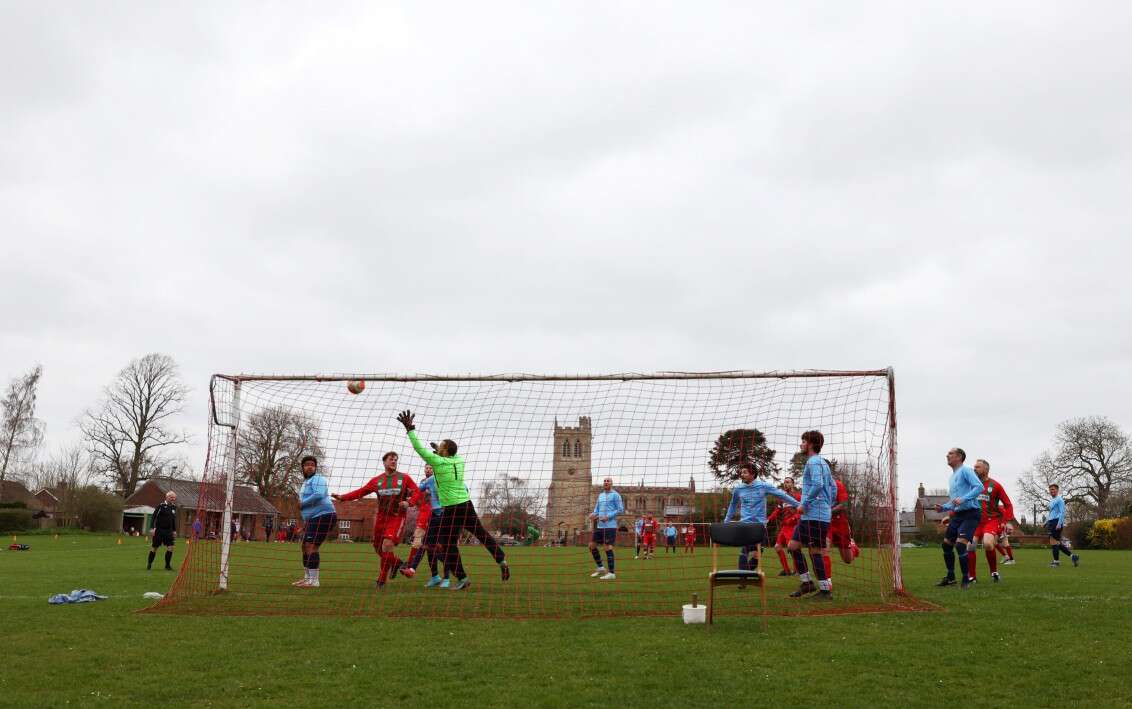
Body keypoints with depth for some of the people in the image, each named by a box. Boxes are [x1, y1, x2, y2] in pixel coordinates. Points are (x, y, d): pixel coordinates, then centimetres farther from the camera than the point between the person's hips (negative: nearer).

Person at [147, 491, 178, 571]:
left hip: (168, 531, 5)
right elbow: (154, 516, -10)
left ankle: (167, 565, 5)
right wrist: (154, 528, -15)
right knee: (154, 547, 5)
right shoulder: (161, 505, -9)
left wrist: (174, 530, 19)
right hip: (159, 530, -5)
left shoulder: (173, 507, 10)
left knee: (170, 547, -4)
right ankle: (149, 564, 20)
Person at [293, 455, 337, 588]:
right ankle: (308, 577, 25)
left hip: (323, 516, -10)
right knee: (305, 547, 14)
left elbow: (319, 495, -28)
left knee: (311, 547, -16)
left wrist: (302, 503, -15)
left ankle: (313, 581, -18)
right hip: (313, 519, 10)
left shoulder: (317, 479, -9)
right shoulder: (306, 482, 22)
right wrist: (305, 521, 25)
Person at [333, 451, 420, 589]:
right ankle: (398, 563, 34)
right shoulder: (376, 480, 9)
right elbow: (360, 492, 7)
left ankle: (381, 581, -5)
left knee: (387, 545, -19)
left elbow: (417, 492, 2)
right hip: (381, 517, 4)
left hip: (397, 517, -4)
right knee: (379, 549, 4)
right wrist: (342, 497, -3)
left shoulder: (404, 478, 4)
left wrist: (409, 502, -16)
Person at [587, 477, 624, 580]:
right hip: (600, 525, 8)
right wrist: (593, 514, -3)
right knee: (592, 545, 7)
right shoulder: (600, 495, 18)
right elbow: (596, 509, 19)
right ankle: (600, 568, 20)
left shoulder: (615, 495, -3)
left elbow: (621, 510, -8)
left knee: (608, 547, -10)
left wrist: (608, 516, -17)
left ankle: (611, 573, -4)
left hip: (610, 525, -8)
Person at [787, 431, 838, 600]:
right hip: (807, 516, 10)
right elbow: (833, 487, 23)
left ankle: (825, 590, 1)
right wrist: (829, 506, 23)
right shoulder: (823, 463, 21)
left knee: (815, 551, -5)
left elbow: (817, 485, -25)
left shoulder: (813, 462, -10)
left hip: (815, 515, -10)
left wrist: (804, 504, -19)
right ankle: (807, 582, 12)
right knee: (793, 546, 9)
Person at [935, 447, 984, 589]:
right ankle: (950, 577, 22)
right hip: (957, 514, 9)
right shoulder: (952, 477, 20)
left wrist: (963, 499, -28)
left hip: (970, 513, -9)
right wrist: (943, 507, 10)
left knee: (960, 545, -19)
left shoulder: (965, 470, -7)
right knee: (946, 544, 9)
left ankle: (966, 580, -7)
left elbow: (979, 487, -21)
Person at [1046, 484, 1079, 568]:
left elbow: (1062, 512, -14)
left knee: (1053, 541, -9)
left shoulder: (1059, 500, -6)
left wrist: (1059, 524, -21)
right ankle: (1072, 556, 13)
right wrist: (1046, 522, 24)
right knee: (1057, 542, 8)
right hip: (1051, 522, 9)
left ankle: (1056, 561, -4)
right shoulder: (1052, 501, 22)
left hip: (1057, 522, -9)